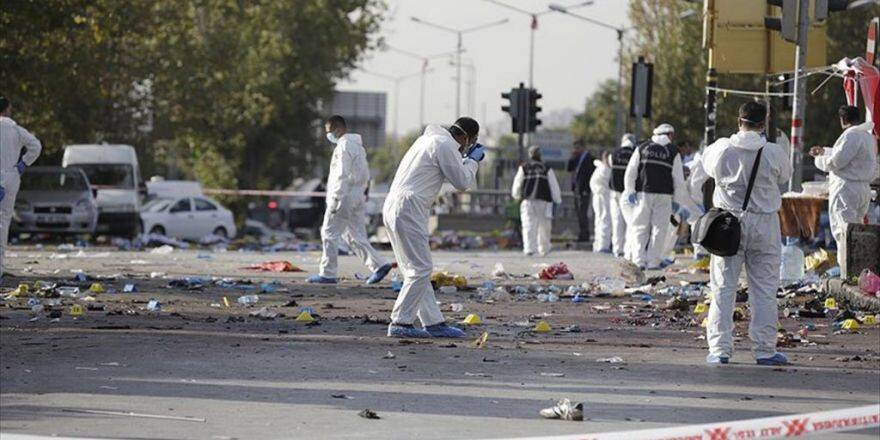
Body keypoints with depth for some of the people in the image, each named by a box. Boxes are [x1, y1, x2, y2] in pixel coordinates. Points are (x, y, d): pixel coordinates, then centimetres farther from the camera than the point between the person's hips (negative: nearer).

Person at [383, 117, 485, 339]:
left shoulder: (430, 139, 21)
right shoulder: (445, 145, -10)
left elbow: (451, 173, 33)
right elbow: (462, 182, -7)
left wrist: (467, 160, 24)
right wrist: (473, 160, 8)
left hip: (392, 209, 10)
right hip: (408, 209, -10)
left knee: (418, 270, 12)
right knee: (420, 269, -8)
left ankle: (433, 322, 15)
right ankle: (400, 323, -10)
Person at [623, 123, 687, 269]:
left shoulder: (642, 148, 7)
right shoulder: (673, 152, 3)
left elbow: (630, 172, 4)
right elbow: (679, 180, 3)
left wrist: (630, 191, 7)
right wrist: (677, 201, 9)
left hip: (643, 193, 1)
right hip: (663, 196, -1)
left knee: (640, 228, 7)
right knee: (658, 229, 4)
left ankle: (639, 260, -1)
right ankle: (653, 262, 2)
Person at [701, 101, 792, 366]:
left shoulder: (721, 149, -7)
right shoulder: (774, 153, -11)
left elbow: (707, 165, 12)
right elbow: (784, 176, 8)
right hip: (763, 225, -1)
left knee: (723, 287, 7)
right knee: (764, 289, 6)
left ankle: (719, 348, 3)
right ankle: (764, 349, 7)